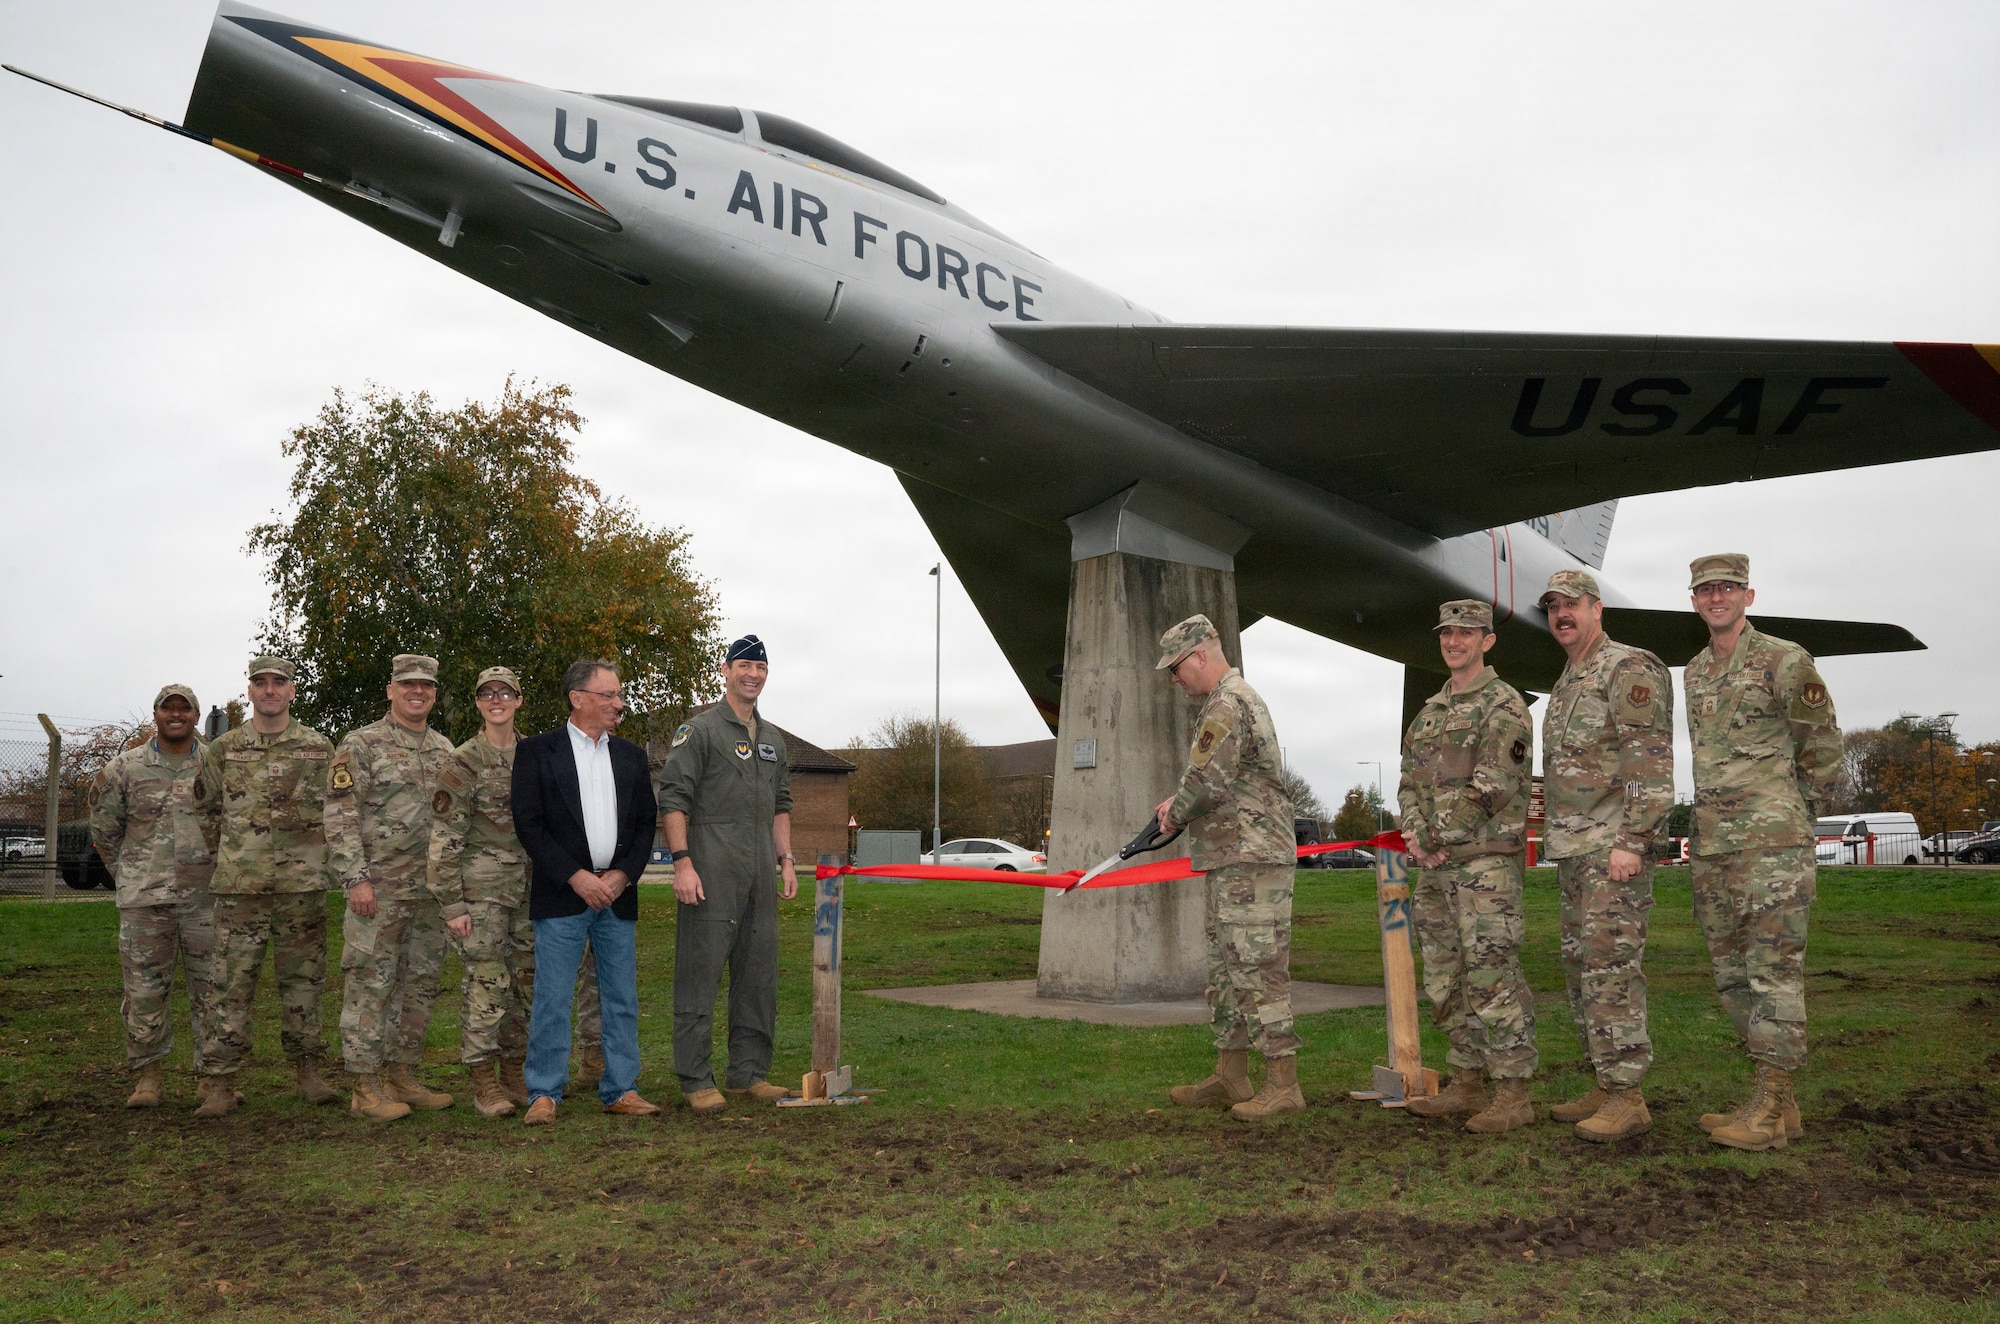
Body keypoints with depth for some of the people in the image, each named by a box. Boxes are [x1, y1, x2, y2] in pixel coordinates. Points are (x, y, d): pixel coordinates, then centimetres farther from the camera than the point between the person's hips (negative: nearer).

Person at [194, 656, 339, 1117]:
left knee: (303, 980, 6)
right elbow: (205, 808, 16)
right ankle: (221, 1084, 3)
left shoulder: (320, 748, 7)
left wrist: (318, 858, 8)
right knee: (232, 983, -1)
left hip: (303, 884, 0)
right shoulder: (222, 749, 8)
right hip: (239, 885, 0)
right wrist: (230, 850, 11)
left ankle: (308, 1073, 16)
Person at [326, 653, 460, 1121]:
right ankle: (366, 1087, 5)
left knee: (421, 984, 10)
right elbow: (340, 817, -10)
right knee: (371, 985, -3)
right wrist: (357, 877, -17)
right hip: (379, 888, -6)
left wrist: (454, 892, 14)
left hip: (431, 890, 6)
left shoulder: (445, 751, 14)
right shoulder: (361, 745, -4)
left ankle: (403, 1075, 21)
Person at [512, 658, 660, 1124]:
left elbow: (646, 822, 12)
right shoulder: (536, 751, 0)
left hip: (617, 894, 4)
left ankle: (621, 1090, 15)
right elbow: (528, 823, -7)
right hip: (561, 894, -4)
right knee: (552, 999, -2)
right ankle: (544, 1095, 8)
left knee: (622, 998, 7)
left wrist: (623, 875, -3)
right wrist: (576, 877, -13)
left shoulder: (631, 756, 13)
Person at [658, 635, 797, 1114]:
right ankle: (695, 1080, 2)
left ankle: (749, 1073, 19)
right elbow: (673, 799, -9)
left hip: (760, 876, 7)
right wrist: (682, 862, -16)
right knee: (700, 974, -4)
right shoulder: (699, 729, -3)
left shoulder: (772, 738, 20)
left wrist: (785, 860, 15)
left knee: (759, 975, 10)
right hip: (710, 874, -7)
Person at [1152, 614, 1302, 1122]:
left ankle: (1283, 1084, -5)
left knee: (1259, 968, -9)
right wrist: (1179, 805, 10)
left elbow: (1208, 781, -22)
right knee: (1227, 967, 14)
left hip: (1250, 859, -11)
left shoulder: (1227, 704, -15)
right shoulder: (1238, 697, 20)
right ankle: (1230, 1076, 21)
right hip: (1231, 858, 11)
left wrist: (1174, 813, -4)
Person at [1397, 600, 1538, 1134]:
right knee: (1445, 981, 12)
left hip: (1486, 863, -8)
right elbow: (1410, 783, 16)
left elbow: (1489, 788, -14)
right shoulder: (1429, 711, 19)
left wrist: (1434, 836, -10)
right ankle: (1466, 1085, 21)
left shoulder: (1503, 705, -6)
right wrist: (1416, 835, -2)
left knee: (1492, 979, -8)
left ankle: (1513, 1095, -2)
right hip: (1435, 868, 8)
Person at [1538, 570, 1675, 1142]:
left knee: (1611, 969, -11)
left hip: (1615, 847, -10)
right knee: (1581, 967, 11)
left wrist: (1631, 842, -22)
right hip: (1573, 852, 10)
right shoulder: (1566, 685, 21)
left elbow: (1651, 764, -16)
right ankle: (1604, 1088, 17)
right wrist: (1559, 843, 19)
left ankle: (1627, 1098, -7)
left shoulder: (1630, 669, -8)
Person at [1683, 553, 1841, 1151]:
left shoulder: (1785, 661, -5)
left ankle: (1774, 1108, -3)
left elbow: (1821, 746, 1)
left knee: (1773, 967, -7)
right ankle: (1771, 1098, 16)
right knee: (1733, 972, 9)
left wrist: (1801, 813, 9)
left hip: (1771, 841, -7)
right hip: (1711, 843, 7)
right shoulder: (1692, 673, 15)